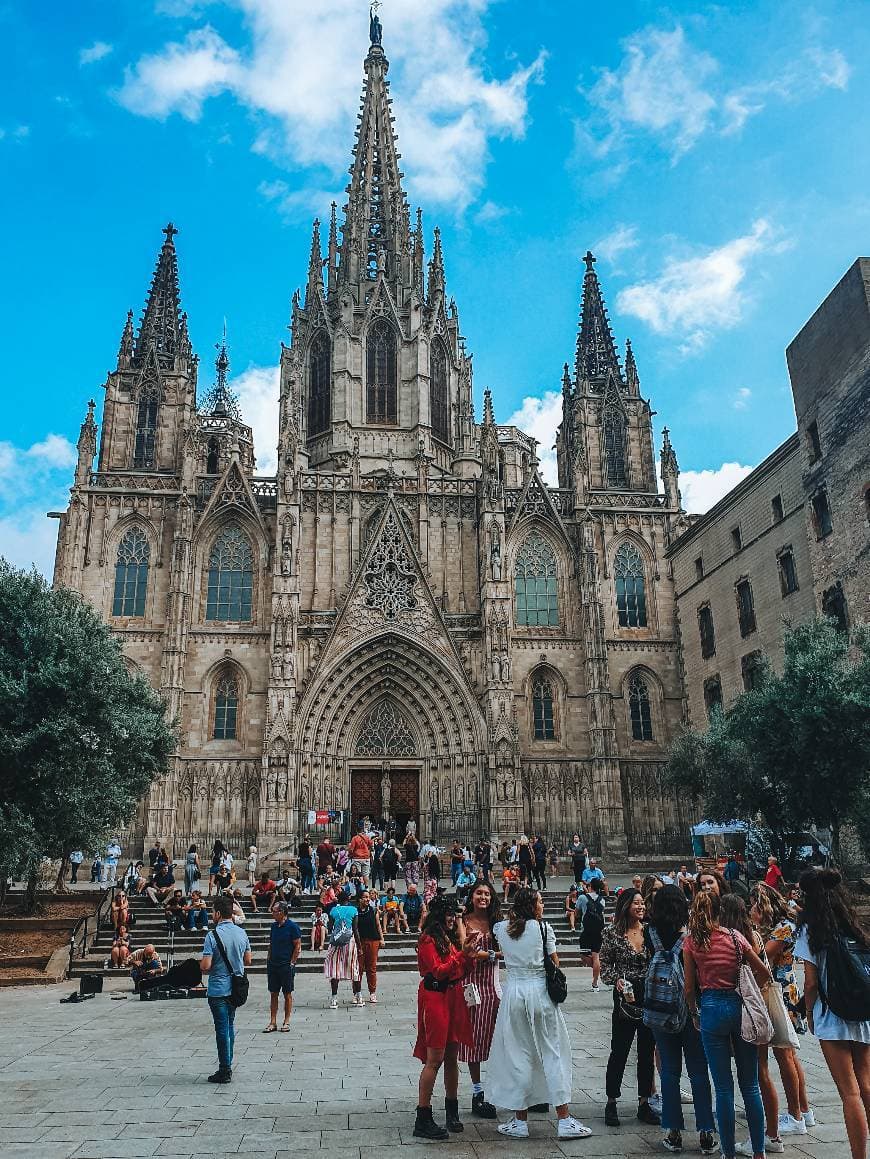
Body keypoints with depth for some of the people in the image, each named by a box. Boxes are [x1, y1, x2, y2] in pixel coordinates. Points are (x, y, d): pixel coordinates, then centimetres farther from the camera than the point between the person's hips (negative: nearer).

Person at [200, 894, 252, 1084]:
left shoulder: (213, 935, -18)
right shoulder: (241, 933, 0)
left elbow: (205, 966, -20)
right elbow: (248, 960, 8)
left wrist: (201, 964, 1)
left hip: (218, 989, -6)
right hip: (235, 987, 6)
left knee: (222, 1028, 2)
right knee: (230, 1025, 18)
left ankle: (225, 1071, 8)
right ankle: (228, 1065, 26)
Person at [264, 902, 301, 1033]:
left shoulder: (292, 926, -10)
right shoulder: (274, 926, 9)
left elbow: (298, 946, -9)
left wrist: (292, 963, -12)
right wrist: (268, 960, 9)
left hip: (287, 966, -6)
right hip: (273, 965, 6)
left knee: (287, 994, 4)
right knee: (273, 994, 7)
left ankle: (286, 1022, 14)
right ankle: (273, 1023, 14)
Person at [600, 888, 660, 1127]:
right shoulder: (612, 933, -5)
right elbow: (605, 965, -2)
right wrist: (616, 979, -18)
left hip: (651, 998, 3)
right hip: (625, 999, -3)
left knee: (647, 1052, 11)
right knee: (619, 1052, 3)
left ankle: (644, 1103, 24)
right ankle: (611, 1103, 18)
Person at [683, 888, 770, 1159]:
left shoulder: (691, 942, -5)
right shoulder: (735, 936, -1)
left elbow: (690, 987, -3)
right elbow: (763, 972, 2)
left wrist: (694, 1014, 12)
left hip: (711, 1008, -2)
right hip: (739, 1005, 2)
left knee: (724, 1087, 7)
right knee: (750, 1084, 13)